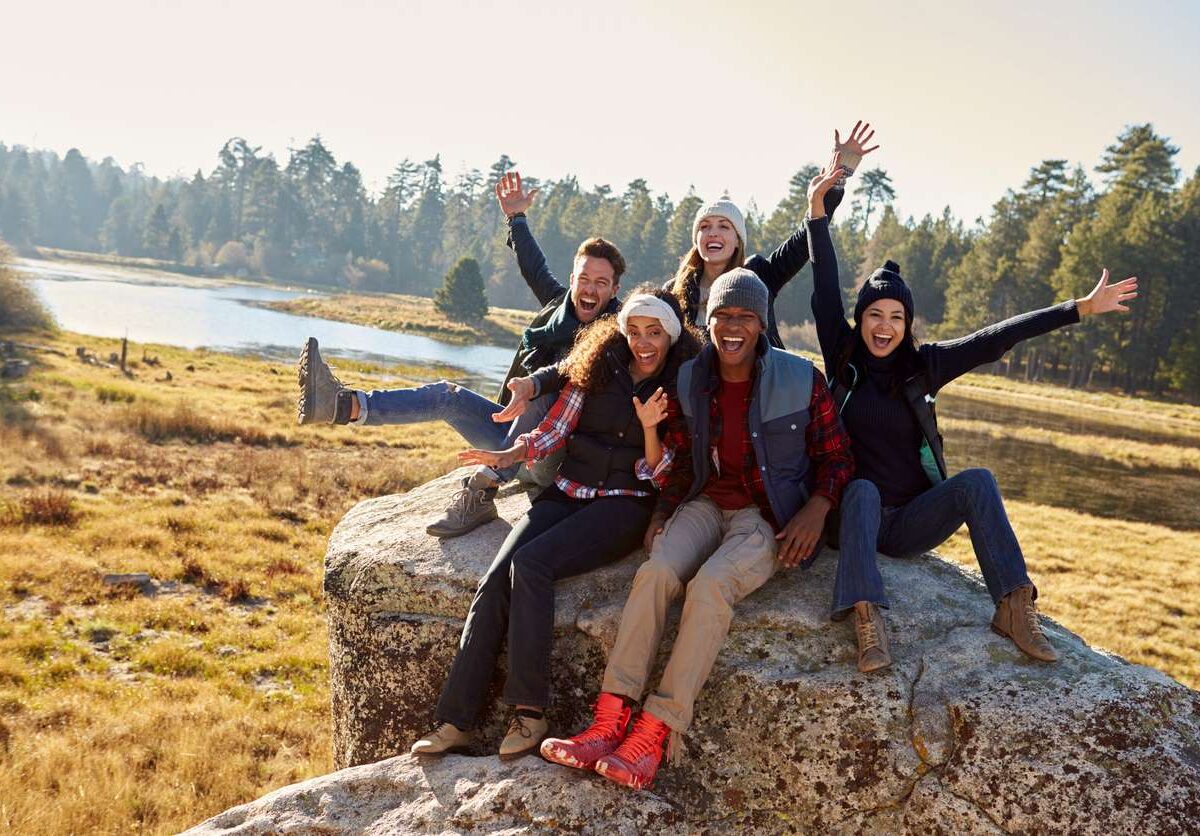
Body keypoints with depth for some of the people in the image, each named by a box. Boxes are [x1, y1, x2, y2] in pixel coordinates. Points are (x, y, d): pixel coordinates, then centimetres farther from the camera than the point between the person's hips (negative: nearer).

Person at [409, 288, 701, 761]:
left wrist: (650, 427, -15)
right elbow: (555, 429, 8)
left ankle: (529, 714, -22)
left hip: (624, 505, -3)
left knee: (530, 564, -29)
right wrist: (511, 455, -9)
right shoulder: (598, 368, 11)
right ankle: (454, 722, -16)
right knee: (495, 579, -19)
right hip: (566, 492, 4)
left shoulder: (683, 392, 4)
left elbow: (657, 477, 2)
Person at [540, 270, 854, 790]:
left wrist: (816, 511, -13)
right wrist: (660, 516, -2)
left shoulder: (800, 380, -5)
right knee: (655, 571, -27)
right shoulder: (690, 382, 5)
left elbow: (836, 457, 3)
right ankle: (609, 722, -28)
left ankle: (655, 734, -29)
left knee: (710, 584, -32)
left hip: (768, 517, -3)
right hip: (707, 504, 4)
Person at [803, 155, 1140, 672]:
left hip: (911, 522, 2)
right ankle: (867, 619, -48)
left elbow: (994, 339, -2)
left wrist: (1081, 308, -6)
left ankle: (1013, 607, -26)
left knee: (977, 480, -22)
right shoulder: (843, 360, 0)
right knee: (863, 490, -35)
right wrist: (817, 210, -13)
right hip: (856, 511, -2)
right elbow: (824, 294, -8)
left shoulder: (922, 366, 3)